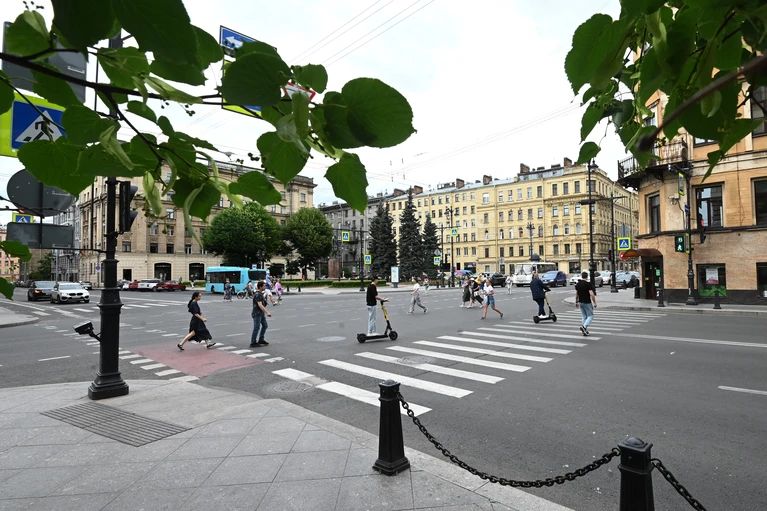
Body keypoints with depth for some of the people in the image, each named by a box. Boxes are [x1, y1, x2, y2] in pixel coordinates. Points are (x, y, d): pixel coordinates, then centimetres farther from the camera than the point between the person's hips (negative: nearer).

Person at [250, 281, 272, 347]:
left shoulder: (261, 293, 10)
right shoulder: (257, 295, -20)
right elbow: (260, 305, -31)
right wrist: (267, 312, -36)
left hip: (261, 313, 10)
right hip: (257, 313, -10)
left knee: (265, 325, 13)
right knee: (257, 328, -4)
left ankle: (261, 339, 23)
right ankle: (253, 343, 4)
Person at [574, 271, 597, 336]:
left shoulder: (578, 284, 3)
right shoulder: (588, 284, -16)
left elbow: (576, 294, 9)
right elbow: (592, 294, -20)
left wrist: (576, 302, 19)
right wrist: (595, 303, -12)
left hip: (581, 302, 6)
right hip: (587, 303, -6)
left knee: (584, 316, 13)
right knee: (590, 316, 5)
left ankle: (585, 331, 13)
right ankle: (584, 326, -15)